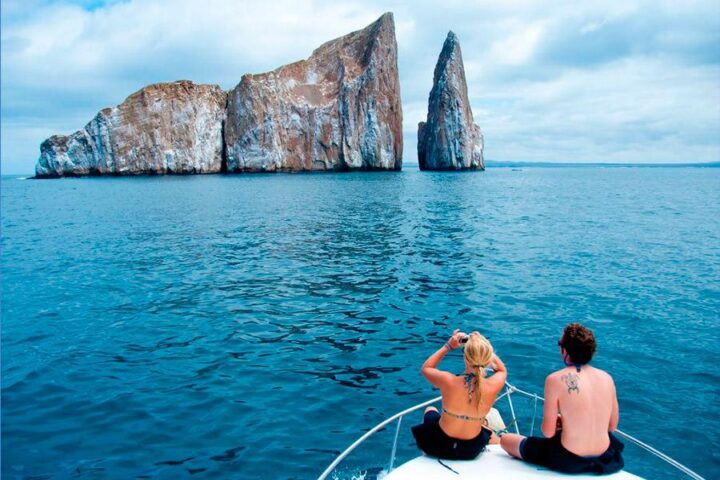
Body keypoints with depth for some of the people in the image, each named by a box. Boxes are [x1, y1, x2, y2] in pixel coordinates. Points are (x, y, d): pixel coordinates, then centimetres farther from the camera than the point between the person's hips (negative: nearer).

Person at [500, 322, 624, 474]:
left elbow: (548, 432, -14)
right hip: (605, 458, 5)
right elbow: (612, 426, 7)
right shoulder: (606, 377, -4)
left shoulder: (555, 379, -18)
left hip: (569, 461, -5)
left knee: (505, 439, 14)